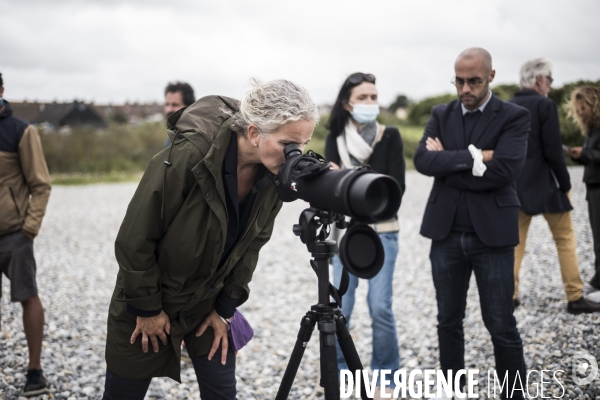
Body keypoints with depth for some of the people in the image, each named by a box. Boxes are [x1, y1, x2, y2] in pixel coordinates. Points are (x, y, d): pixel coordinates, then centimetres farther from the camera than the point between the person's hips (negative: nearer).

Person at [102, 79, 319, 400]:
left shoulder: (273, 175, -14)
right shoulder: (186, 158, -31)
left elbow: (251, 245, 0)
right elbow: (135, 239, -22)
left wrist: (225, 309, 0)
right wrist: (148, 308, -13)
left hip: (208, 301, 4)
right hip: (149, 300, -4)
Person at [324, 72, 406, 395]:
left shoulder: (390, 136, -2)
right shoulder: (335, 139, 3)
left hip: (382, 232, -2)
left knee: (380, 306, -5)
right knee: (341, 306, 1)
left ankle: (386, 374, 14)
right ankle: (340, 368, 20)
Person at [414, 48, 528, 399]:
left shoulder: (514, 117, -4)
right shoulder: (441, 115, 7)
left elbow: (504, 171, -20)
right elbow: (423, 160, -9)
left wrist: (447, 164, -12)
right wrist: (471, 157, -20)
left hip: (492, 234, -4)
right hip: (446, 234, 4)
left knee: (502, 325, 3)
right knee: (449, 320, 14)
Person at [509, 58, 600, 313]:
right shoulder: (545, 105, -13)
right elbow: (553, 152, -16)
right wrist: (565, 184, -6)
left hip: (516, 187, 5)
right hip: (544, 186, -5)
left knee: (515, 241, 12)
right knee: (565, 239, 6)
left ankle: (510, 295, 11)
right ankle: (575, 298, 8)